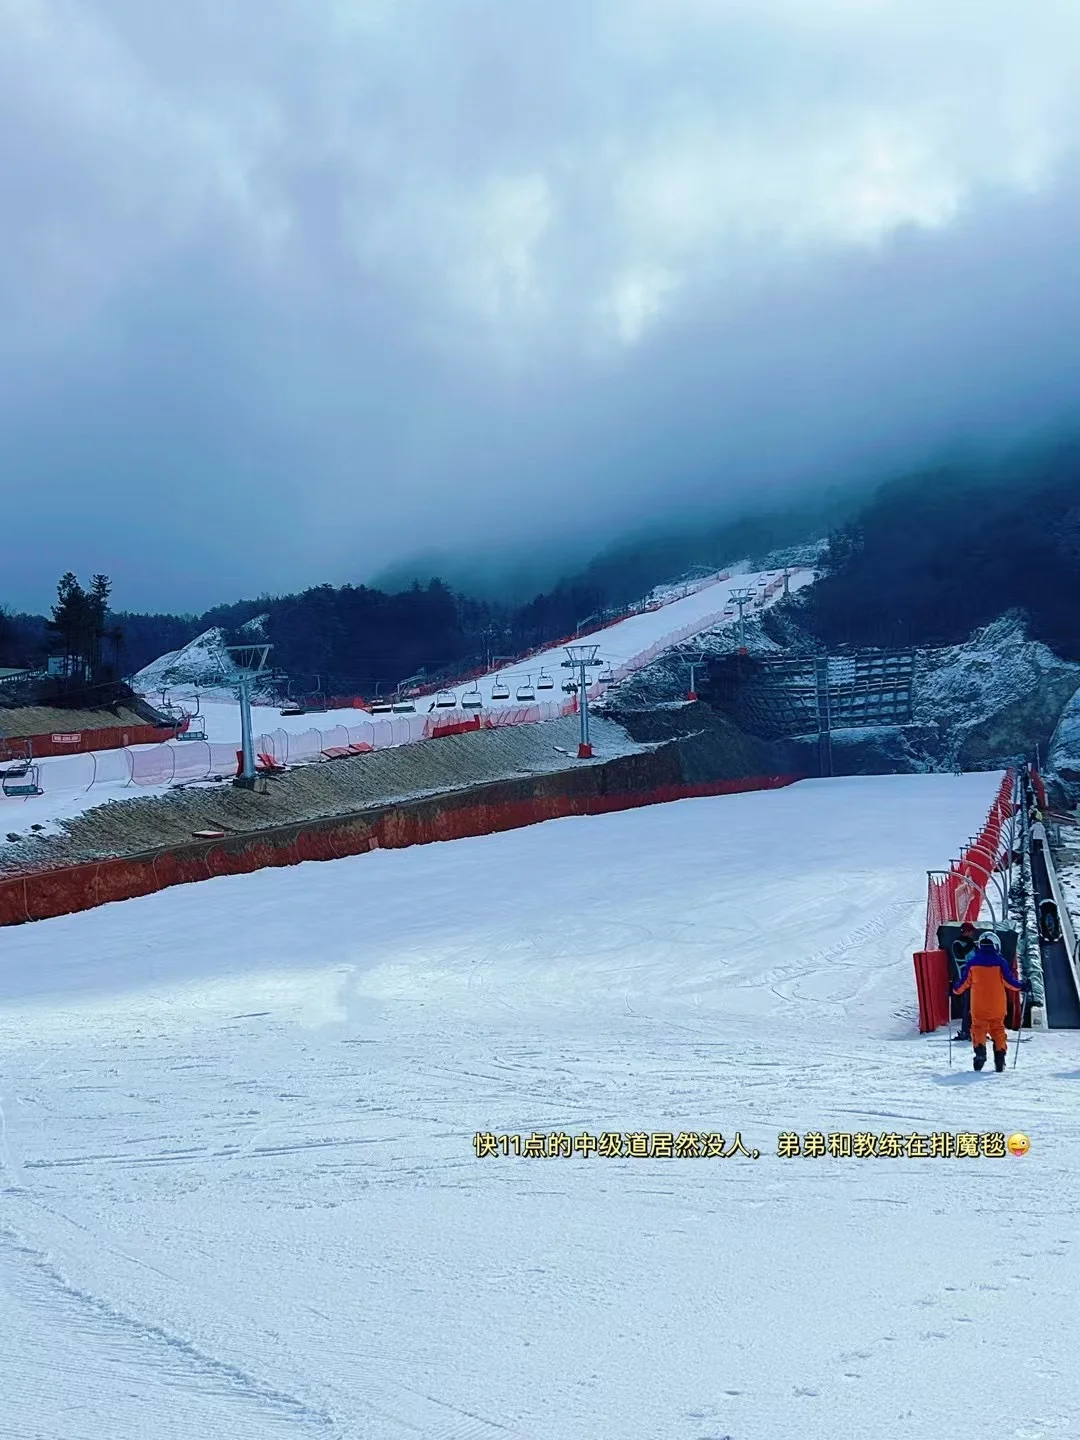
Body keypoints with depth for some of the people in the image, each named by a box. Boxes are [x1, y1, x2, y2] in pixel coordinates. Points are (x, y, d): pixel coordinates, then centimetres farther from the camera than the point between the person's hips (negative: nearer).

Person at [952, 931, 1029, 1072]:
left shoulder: (973, 962, 0)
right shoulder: (1000, 961, -3)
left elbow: (964, 981, 5)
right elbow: (1009, 980, -3)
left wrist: (955, 990, 21)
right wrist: (1022, 987, 13)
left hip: (978, 1005, 0)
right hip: (997, 1005, 0)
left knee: (978, 1027, 1)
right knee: (998, 1028, 12)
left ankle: (979, 1048, -24)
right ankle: (1000, 1053, 3)